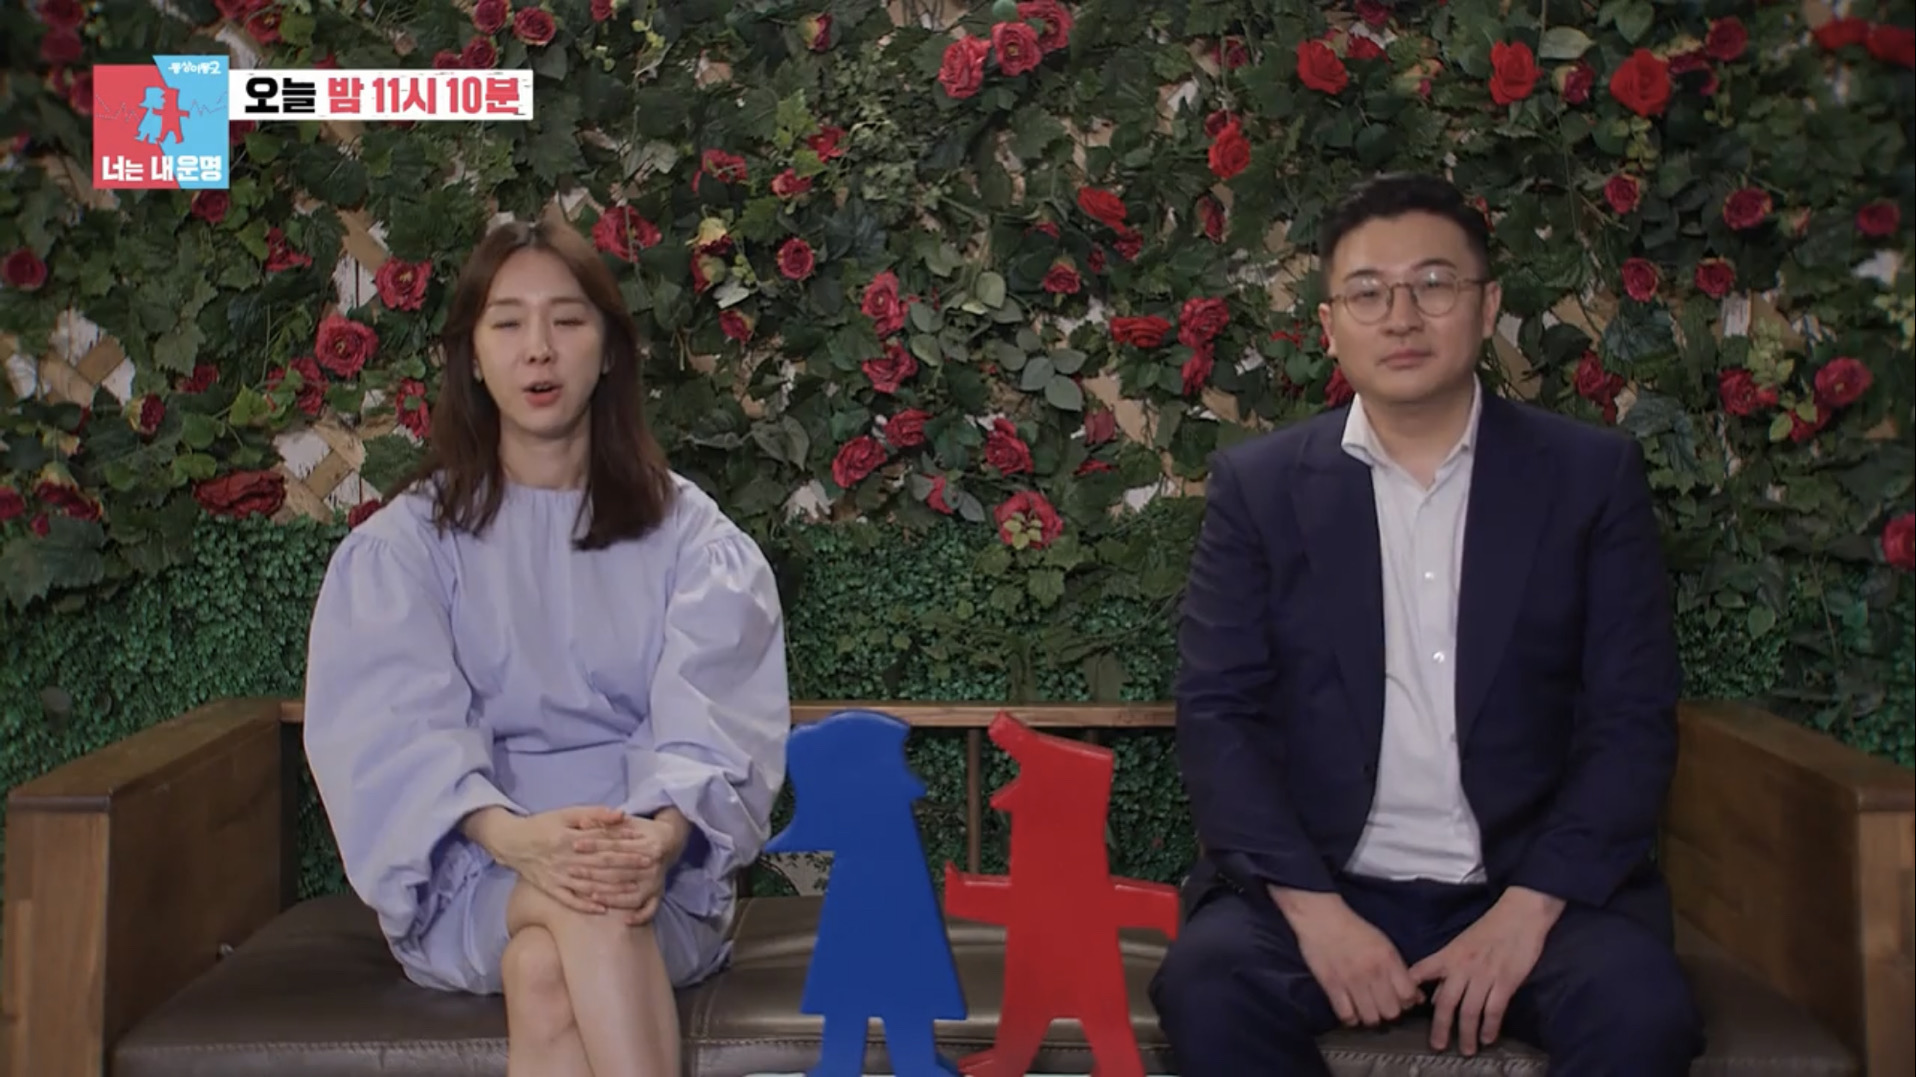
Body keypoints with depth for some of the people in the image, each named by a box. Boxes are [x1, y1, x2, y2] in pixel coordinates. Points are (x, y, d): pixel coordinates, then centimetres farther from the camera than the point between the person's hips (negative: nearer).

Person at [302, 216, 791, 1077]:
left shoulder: (688, 533, 5)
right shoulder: (404, 542, 6)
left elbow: (712, 714, -11)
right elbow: (396, 729, -10)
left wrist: (658, 836, -34)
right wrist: (512, 836, -31)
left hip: (658, 872, 0)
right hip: (470, 871, 0)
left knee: (547, 973, -34)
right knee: (586, 912, -35)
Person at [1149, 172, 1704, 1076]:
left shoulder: (1592, 476, 4)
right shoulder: (1258, 485, 4)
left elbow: (1634, 719, 0)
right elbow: (1217, 714, -3)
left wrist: (1529, 908, -13)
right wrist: (1313, 907, -16)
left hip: (1535, 884, 0)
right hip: (1318, 881, 0)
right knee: (1206, 988, -28)